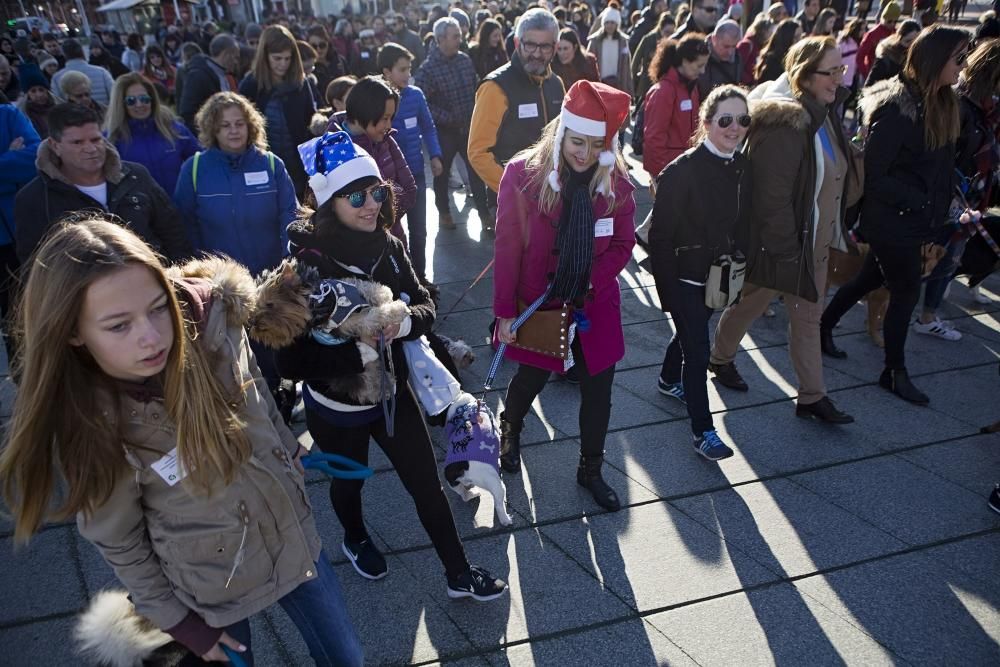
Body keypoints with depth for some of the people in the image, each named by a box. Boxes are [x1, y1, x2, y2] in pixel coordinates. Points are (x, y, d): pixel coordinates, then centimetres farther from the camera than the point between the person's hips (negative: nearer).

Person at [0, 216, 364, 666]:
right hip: (213, 587, -3)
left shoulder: (213, 322, -21)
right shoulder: (85, 428, -27)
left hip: (293, 534, 4)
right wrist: (177, 621, -3)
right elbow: (117, 543, -11)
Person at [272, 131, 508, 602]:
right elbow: (292, 358, -27)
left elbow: (425, 306, -3)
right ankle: (356, 541, 56)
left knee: (427, 484, 12)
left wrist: (404, 322, -26)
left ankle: (458, 572, 31)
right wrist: (361, 351, -33)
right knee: (349, 480, 24)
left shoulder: (388, 247, -9)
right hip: (336, 404, -3)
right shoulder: (306, 262, -24)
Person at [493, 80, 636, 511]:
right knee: (531, 377, 17)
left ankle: (591, 470, 31)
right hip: (538, 305, -2)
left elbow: (623, 244, -1)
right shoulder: (523, 173, -16)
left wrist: (590, 282, -17)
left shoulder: (617, 181, -7)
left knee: (598, 388, 9)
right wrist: (505, 312, -13)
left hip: (595, 305, 2)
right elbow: (507, 247, -14)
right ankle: (510, 428, 51)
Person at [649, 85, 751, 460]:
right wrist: (666, 288, -20)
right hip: (684, 275, -7)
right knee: (698, 350, -6)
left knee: (689, 333, 26)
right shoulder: (683, 170, -21)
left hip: (715, 273, 7)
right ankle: (703, 432, 5)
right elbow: (661, 235, -19)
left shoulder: (741, 168, 0)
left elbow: (739, 222, 10)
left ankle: (669, 379, 53)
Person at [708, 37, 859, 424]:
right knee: (750, 304, 14)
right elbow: (772, 195, -26)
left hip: (815, 242, 8)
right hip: (780, 243, -8)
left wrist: (833, 230, 14)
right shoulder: (783, 124, -24)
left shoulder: (823, 114, 6)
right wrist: (785, 248, -23)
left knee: (808, 317, 13)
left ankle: (812, 397, 23)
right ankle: (720, 358, 40)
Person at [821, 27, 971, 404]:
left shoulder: (942, 104, 5)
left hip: (916, 219, 8)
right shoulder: (897, 108, -21)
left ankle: (821, 329, 38)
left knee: (871, 279, 19)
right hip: (892, 221, -8)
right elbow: (873, 175, -20)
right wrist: (919, 200, -18)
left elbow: (941, 168, 8)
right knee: (906, 293, 2)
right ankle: (895, 373, 18)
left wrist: (938, 213, 1)